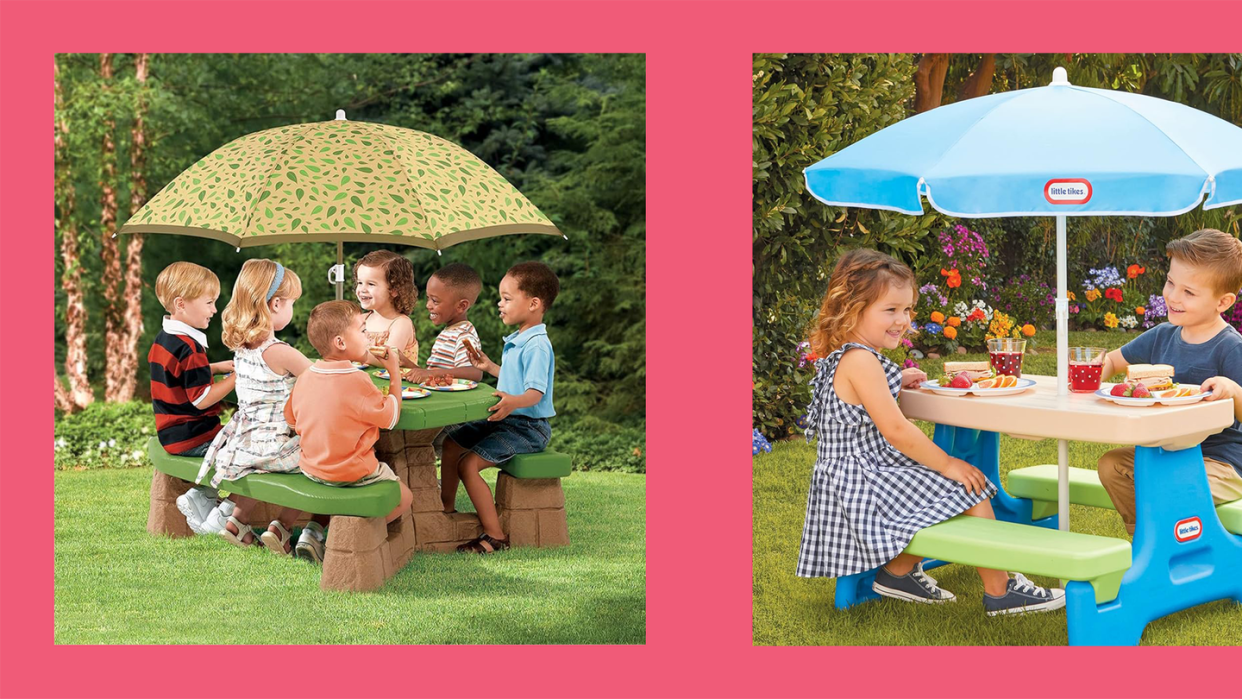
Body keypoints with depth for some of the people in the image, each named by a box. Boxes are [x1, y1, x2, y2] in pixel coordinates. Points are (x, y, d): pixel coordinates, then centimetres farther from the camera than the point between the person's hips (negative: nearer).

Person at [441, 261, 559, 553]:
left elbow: (535, 392, -31)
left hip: (528, 427, -11)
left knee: (469, 464, -22)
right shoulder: (516, 341, 11)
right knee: (452, 443, 17)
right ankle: (446, 508, 31)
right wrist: (489, 366, 26)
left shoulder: (537, 346, -21)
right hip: (505, 420, 11)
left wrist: (513, 402, -49)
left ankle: (495, 535, -18)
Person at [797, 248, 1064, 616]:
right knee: (970, 492, -8)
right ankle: (1000, 592, 1)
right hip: (868, 485, -11)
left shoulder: (841, 358, 10)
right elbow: (895, 429, -24)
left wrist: (894, 382, 15)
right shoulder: (861, 361, -23)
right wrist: (947, 464, -15)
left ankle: (900, 572, 23)